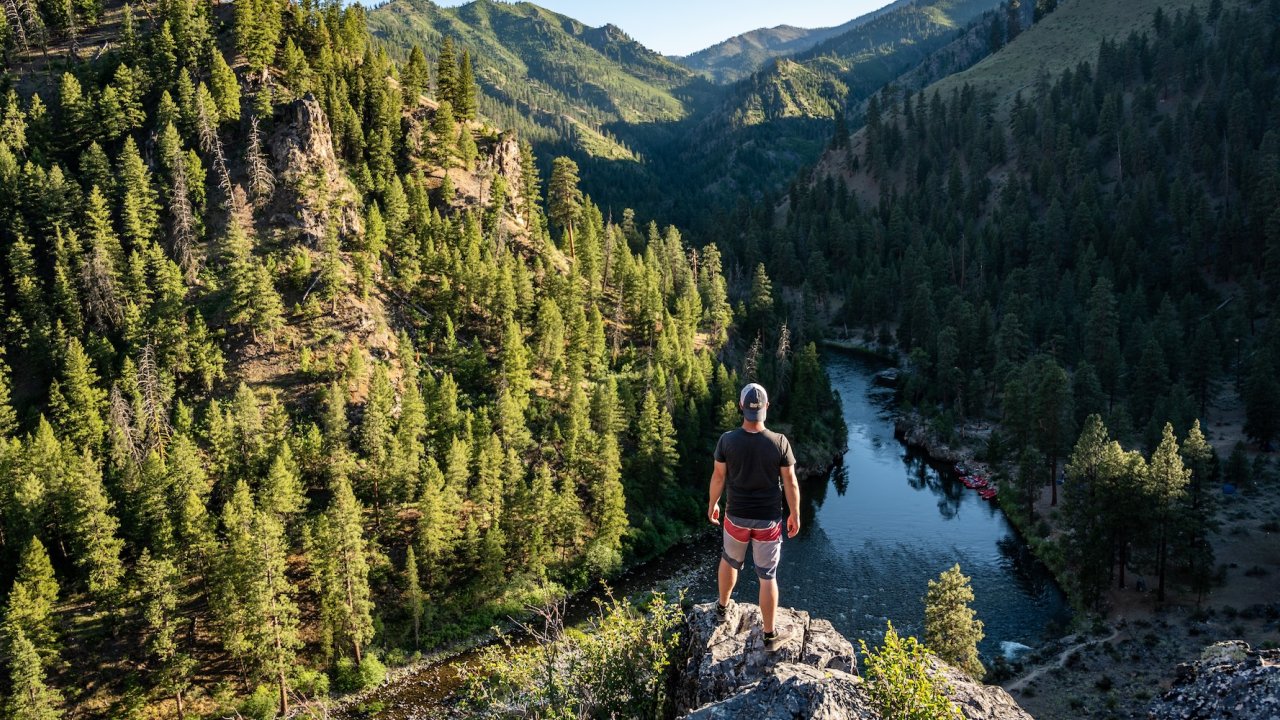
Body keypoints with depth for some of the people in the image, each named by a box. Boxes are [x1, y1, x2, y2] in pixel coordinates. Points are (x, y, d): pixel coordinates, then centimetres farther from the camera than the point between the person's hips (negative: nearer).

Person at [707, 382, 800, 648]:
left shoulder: (727, 440, -16)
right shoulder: (780, 442, -18)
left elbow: (718, 476, -4)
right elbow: (790, 483, -10)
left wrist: (713, 504, 13)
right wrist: (795, 515, 4)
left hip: (736, 516, 2)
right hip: (768, 520, -1)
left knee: (729, 560, 28)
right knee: (767, 576, 11)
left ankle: (723, 606, 49)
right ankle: (770, 633, 24)